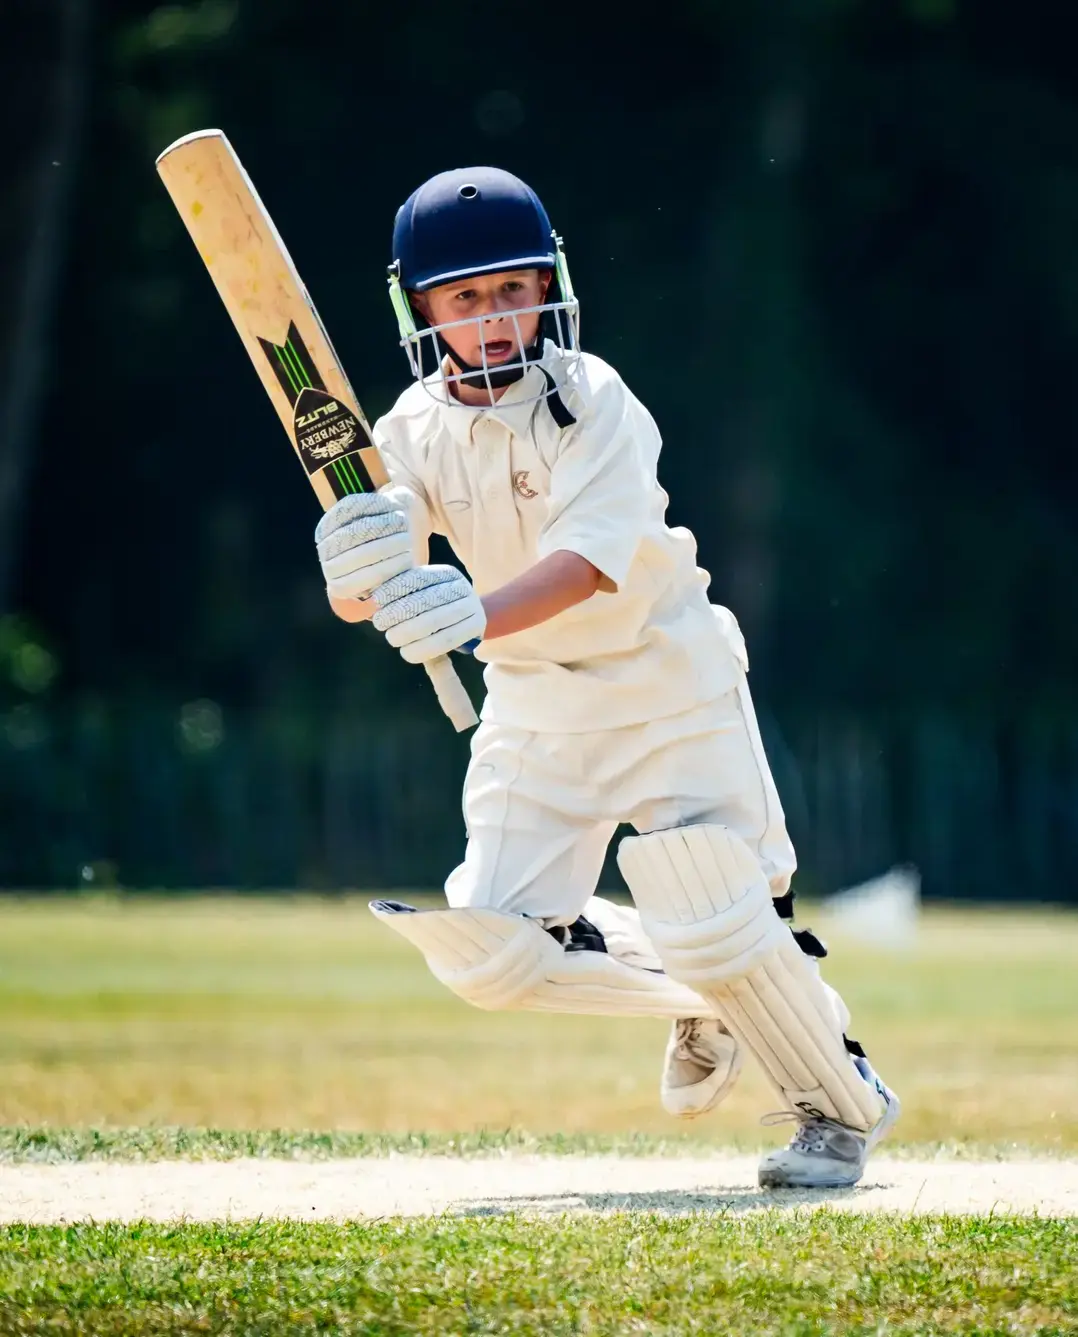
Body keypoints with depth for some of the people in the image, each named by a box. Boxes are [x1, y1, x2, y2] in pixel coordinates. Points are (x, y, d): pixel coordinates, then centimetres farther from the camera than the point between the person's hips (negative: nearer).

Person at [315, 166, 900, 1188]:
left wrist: (476, 617, -51)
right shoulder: (415, 430, -6)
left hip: (668, 684, -5)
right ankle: (704, 1002, 22)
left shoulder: (593, 402, -19)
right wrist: (359, 569, -39)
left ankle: (843, 1104, 9)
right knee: (488, 953, -3)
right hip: (533, 704, 5)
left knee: (716, 921, -16)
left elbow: (589, 560, -33)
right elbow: (358, 604, -14)